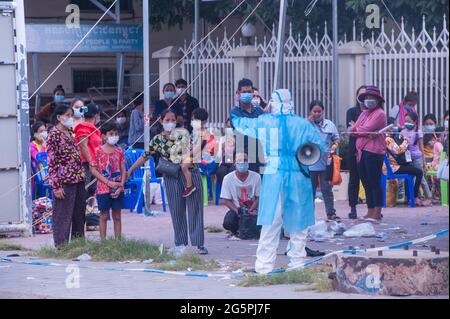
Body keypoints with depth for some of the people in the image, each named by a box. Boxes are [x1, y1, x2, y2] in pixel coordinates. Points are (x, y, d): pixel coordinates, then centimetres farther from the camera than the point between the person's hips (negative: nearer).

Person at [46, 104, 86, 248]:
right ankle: (61, 246, 2)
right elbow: (52, 162, -12)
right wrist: (56, 186, -17)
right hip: (64, 182, -8)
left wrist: (82, 175, 16)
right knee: (63, 217, -3)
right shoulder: (54, 134, -8)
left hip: (78, 180, 8)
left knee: (79, 216, 12)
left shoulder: (69, 132, 15)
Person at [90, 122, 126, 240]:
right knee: (104, 216, 4)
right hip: (103, 189, -3)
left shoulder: (119, 151, 5)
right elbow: (93, 169, -8)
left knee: (117, 216, 8)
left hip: (117, 189, 3)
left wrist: (121, 186, -9)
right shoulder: (98, 151, -5)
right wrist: (108, 182, -14)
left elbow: (123, 170, 6)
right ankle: (103, 241, 9)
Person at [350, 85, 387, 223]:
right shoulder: (364, 113, 20)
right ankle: (370, 212, 16)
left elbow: (366, 129, -15)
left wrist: (358, 129, 5)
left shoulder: (380, 114, -6)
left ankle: (377, 214, -7)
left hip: (374, 152, -8)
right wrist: (366, 133, -7)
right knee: (366, 183, 10)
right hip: (361, 152, 8)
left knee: (375, 183, -7)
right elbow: (353, 130, 10)